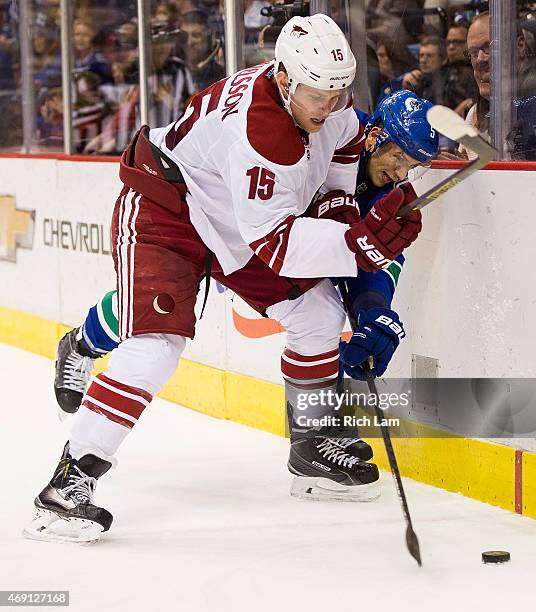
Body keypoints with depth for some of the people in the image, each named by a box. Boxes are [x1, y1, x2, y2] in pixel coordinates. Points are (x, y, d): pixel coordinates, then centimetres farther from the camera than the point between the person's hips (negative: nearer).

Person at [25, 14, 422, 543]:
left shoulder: (322, 93, -10)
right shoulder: (255, 132, -37)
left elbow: (344, 137, 16)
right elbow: (273, 243, -38)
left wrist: (337, 199, 4)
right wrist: (359, 243, -46)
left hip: (231, 219, 9)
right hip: (162, 213, -9)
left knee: (319, 314, 4)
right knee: (155, 345, -24)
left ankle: (312, 450, 21)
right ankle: (69, 482, -21)